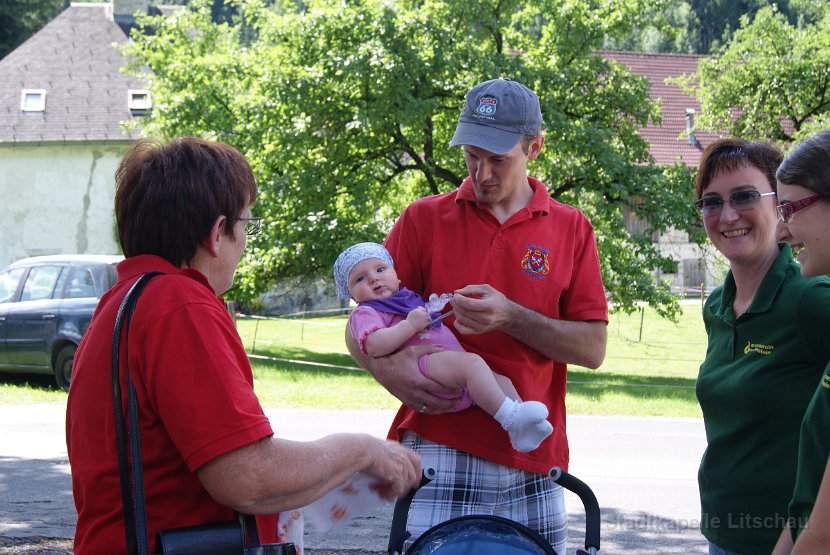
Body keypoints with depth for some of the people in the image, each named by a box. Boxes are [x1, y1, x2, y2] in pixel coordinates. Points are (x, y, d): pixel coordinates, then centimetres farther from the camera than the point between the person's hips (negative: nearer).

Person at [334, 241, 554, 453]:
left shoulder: (409, 297, 33)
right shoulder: (365, 312, 6)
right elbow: (374, 347, -15)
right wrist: (411, 325, -16)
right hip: (423, 362, -10)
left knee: (501, 380, 2)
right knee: (472, 362, -31)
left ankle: (521, 432, -15)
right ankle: (510, 416, -44)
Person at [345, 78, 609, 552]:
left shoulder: (572, 229, 8)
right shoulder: (425, 219, 7)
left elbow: (593, 348, 2)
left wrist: (510, 318, -14)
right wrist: (389, 367, -17)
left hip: (533, 462, 1)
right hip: (440, 449, -1)